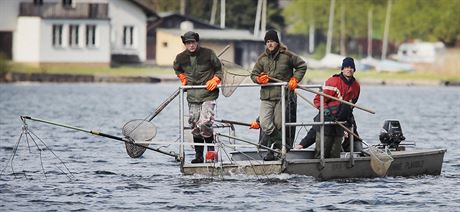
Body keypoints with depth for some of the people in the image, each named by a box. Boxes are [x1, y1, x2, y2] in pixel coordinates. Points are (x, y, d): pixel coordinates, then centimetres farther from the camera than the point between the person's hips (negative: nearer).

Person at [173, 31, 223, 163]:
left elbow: (219, 69, 7)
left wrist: (215, 80, -8)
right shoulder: (181, 58, 3)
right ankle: (198, 155, 11)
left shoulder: (208, 54, -6)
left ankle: (211, 148, 3)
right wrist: (183, 80, 13)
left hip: (208, 94, -4)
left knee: (204, 124, -17)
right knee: (195, 127, 4)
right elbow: (177, 69, 26)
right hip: (192, 96, 4)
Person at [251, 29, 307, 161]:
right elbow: (253, 74, 16)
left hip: (283, 95, -3)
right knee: (265, 124, -11)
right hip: (266, 96, 3)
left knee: (279, 124, 0)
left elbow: (302, 66, 11)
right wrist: (259, 79, -6)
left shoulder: (287, 55, 1)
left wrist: (295, 79, -1)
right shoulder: (262, 58, 10)